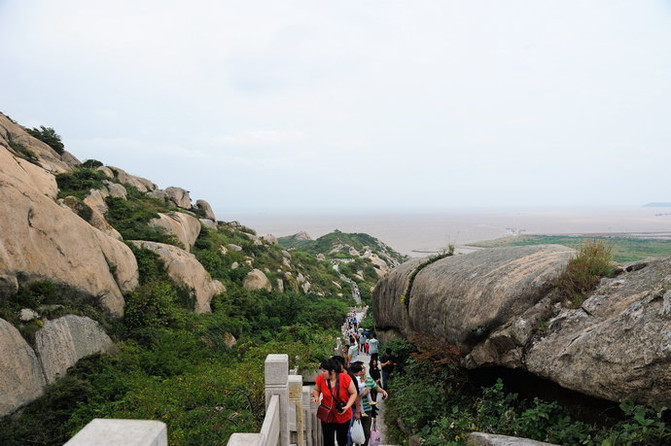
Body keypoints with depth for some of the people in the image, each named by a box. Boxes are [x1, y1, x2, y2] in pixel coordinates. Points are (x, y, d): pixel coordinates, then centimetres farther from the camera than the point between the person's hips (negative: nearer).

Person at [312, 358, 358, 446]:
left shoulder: (345, 378, -20)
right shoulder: (320, 379, -14)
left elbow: (354, 393, -8)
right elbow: (316, 390, 6)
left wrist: (347, 406, -20)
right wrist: (316, 397, -15)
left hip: (343, 416, -1)